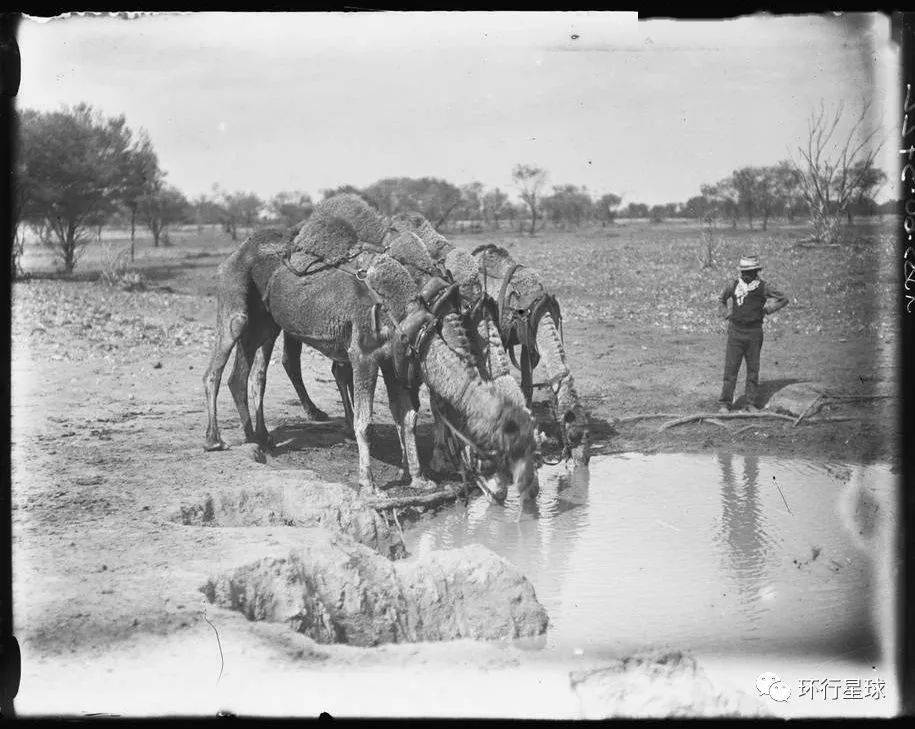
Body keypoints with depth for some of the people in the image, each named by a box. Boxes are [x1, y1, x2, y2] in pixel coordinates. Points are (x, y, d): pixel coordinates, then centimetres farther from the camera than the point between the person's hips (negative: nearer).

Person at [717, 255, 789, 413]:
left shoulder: (762, 287, -2)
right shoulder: (734, 285, 2)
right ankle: (724, 404, 0)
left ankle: (751, 404, 14)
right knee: (730, 368, -3)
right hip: (736, 331, 0)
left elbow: (783, 299, 8)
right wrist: (725, 314, 8)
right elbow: (721, 299, 22)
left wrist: (767, 310, 0)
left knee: (753, 370, 6)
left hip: (754, 333, 0)